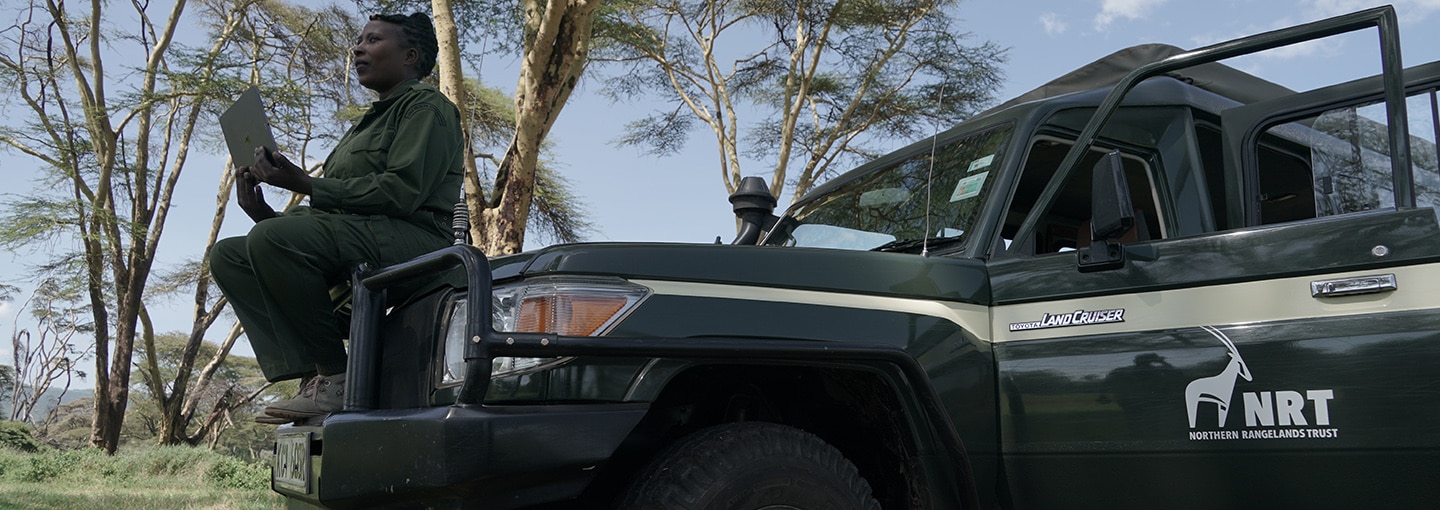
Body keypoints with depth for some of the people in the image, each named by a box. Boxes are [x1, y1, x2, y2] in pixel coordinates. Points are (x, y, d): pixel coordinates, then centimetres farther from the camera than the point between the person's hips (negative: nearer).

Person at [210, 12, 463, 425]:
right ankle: (310, 375, -17)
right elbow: (330, 207, 22)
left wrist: (306, 184, -16)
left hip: (409, 239, -10)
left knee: (273, 239, -29)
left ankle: (336, 377, -22)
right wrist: (264, 214, 4)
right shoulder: (367, 124, 31)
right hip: (348, 241, 10)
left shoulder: (427, 106, 2)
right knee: (228, 255, -2)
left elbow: (401, 193, -16)